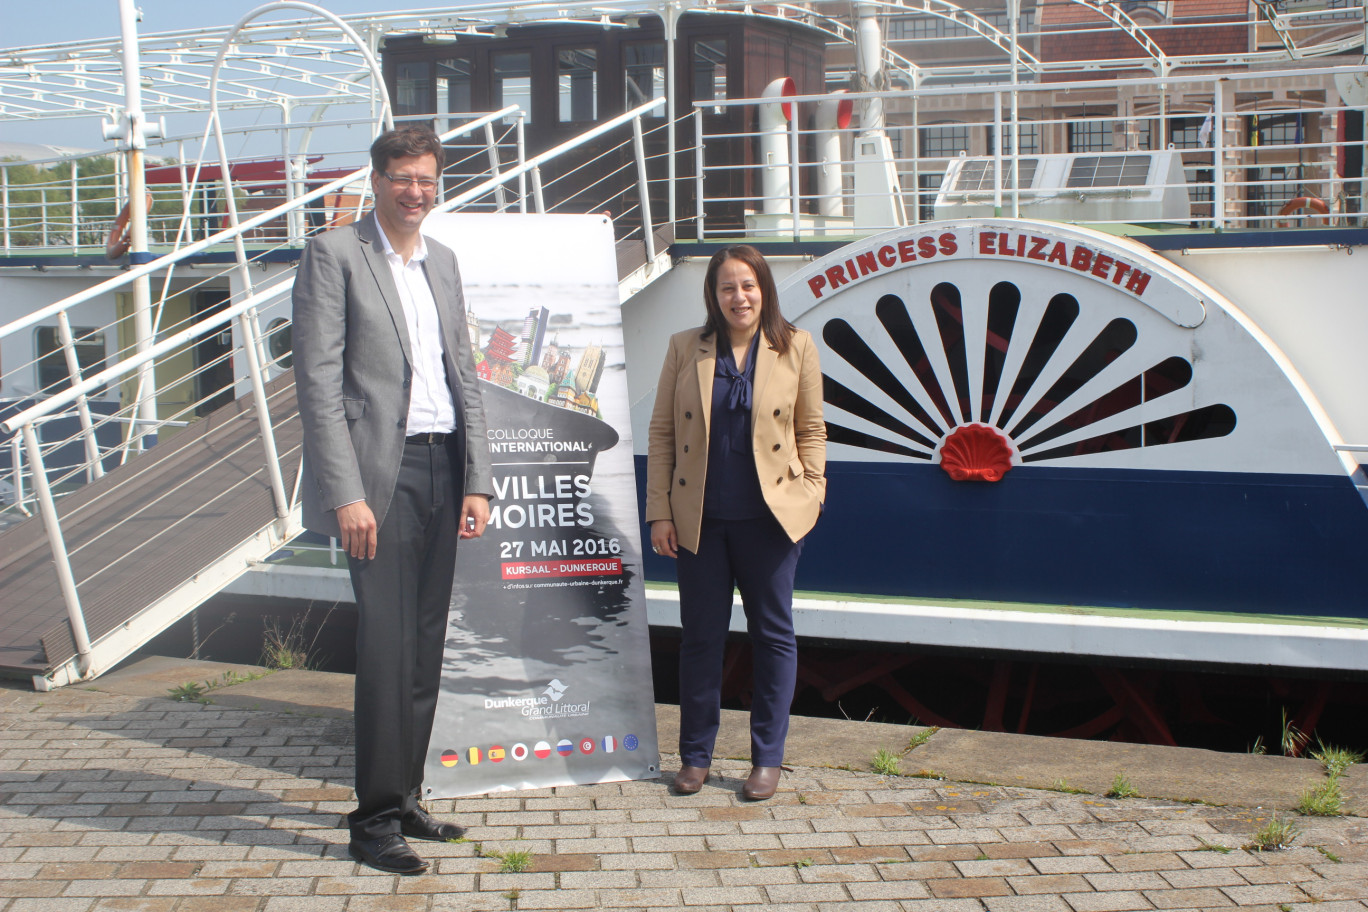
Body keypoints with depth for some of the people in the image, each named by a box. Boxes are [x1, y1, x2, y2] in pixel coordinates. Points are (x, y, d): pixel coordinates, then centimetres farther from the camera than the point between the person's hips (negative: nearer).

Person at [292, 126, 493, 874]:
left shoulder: (443, 262, 17)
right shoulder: (333, 253, -4)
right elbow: (318, 380, -10)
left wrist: (477, 480, 7)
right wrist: (346, 495, -16)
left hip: (441, 469, 6)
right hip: (378, 473, -6)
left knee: (425, 646, 10)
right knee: (386, 648, -6)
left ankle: (404, 799, 22)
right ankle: (374, 821, 5)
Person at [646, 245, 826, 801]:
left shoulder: (796, 347, 2)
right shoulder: (685, 348, 4)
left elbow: (811, 431, 7)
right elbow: (662, 432, 4)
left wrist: (811, 493, -5)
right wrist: (659, 512, -1)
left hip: (770, 517, 0)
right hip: (699, 519, 1)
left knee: (773, 635, 7)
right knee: (700, 637, 8)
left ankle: (767, 759, 19)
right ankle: (695, 756, 21)